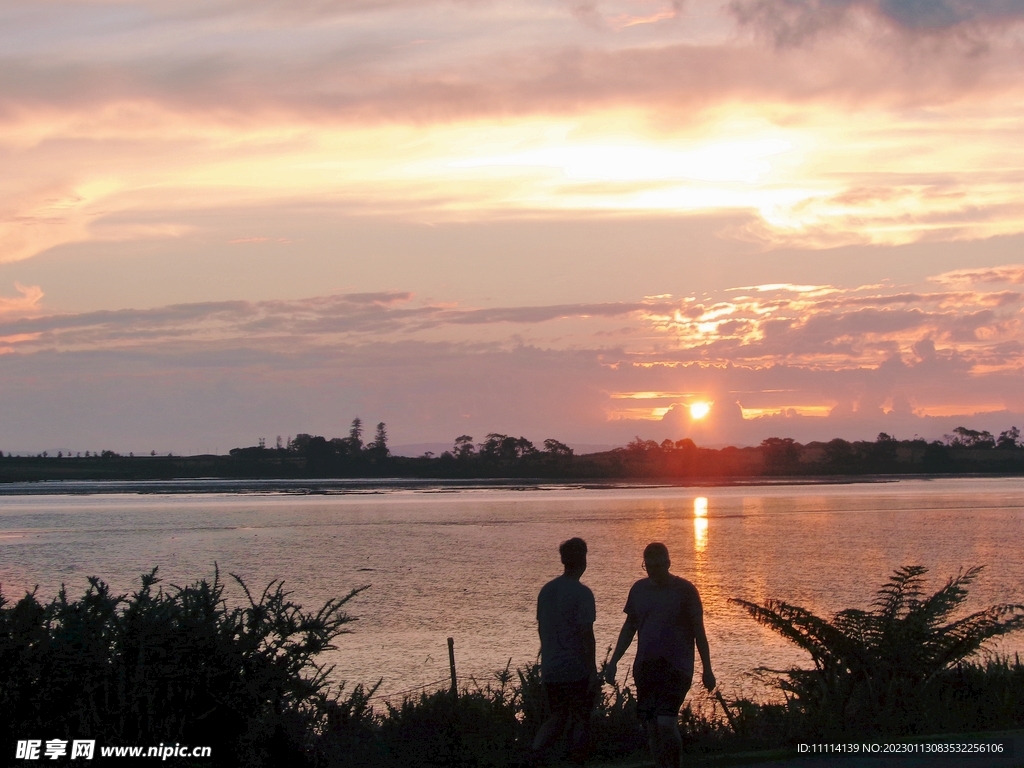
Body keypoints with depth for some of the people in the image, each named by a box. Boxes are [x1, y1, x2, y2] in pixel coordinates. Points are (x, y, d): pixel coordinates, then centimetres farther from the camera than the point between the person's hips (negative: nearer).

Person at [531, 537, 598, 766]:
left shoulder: (546, 590, 7)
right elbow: (586, 634, -16)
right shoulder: (581, 593, -13)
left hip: (550, 669, 6)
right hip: (576, 669, -6)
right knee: (580, 720, 6)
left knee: (557, 717, 16)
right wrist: (593, 671, -12)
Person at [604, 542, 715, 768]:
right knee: (651, 725, 3)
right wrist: (613, 662, 11)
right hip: (645, 665, 5)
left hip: (675, 667, -5)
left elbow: (698, 631, -1)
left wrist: (707, 669, -2)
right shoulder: (639, 589, 9)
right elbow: (629, 627, 16)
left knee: (666, 722, -16)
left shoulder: (684, 590, -4)